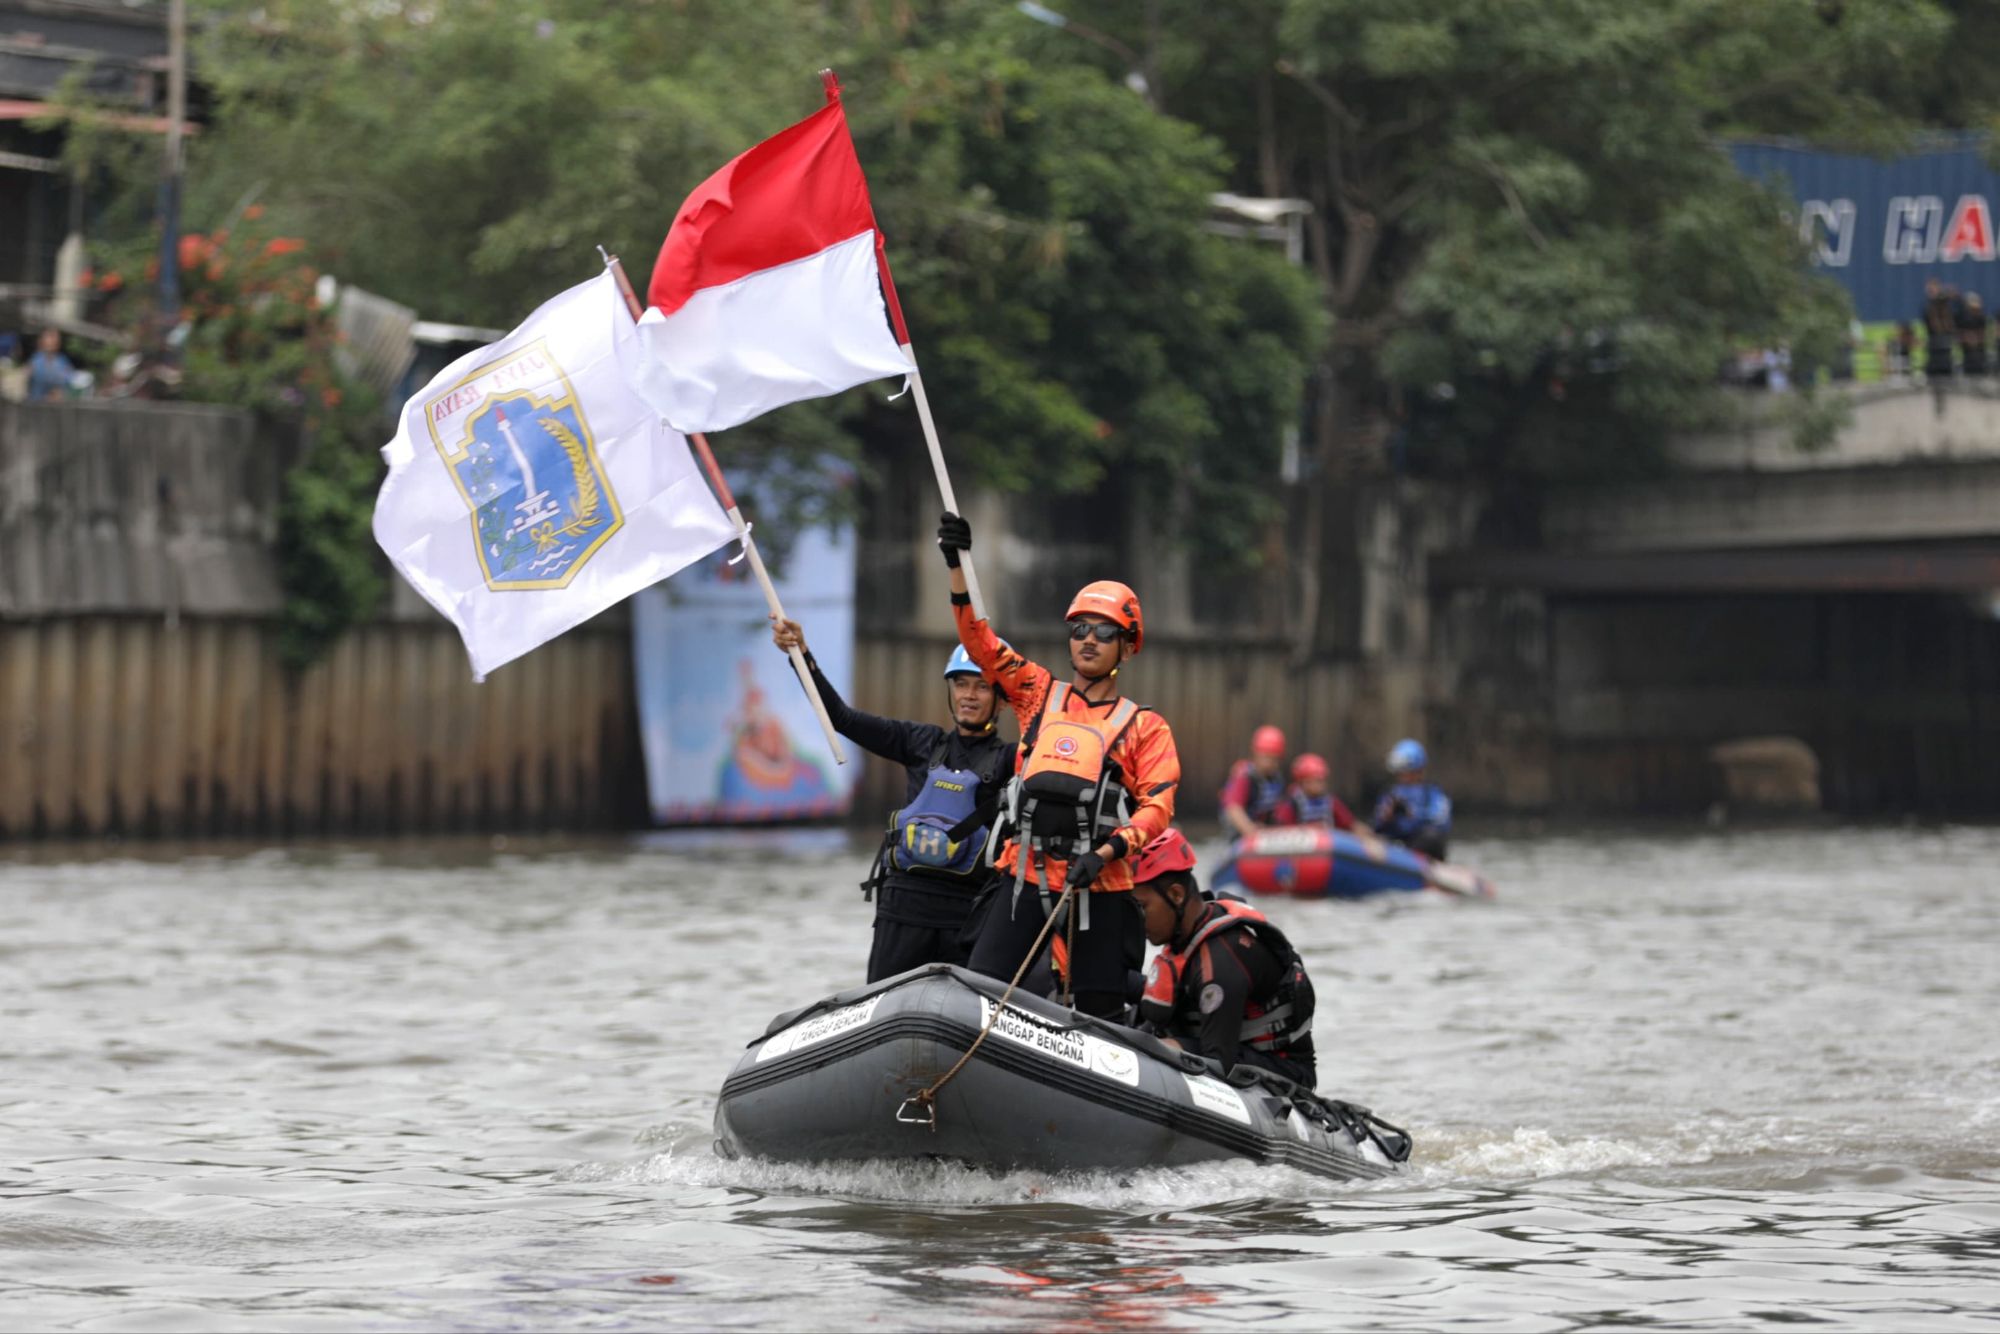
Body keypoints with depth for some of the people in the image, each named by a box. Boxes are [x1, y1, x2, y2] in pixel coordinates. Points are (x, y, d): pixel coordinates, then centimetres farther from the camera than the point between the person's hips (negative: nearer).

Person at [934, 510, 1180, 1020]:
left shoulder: (1145, 728, 5)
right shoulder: (1039, 693, 14)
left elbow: (1157, 806, -3)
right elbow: (979, 639, 9)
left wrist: (1104, 854, -18)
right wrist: (957, 564, -2)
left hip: (1099, 885, -2)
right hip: (1023, 873, 2)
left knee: (1099, 1013, -1)